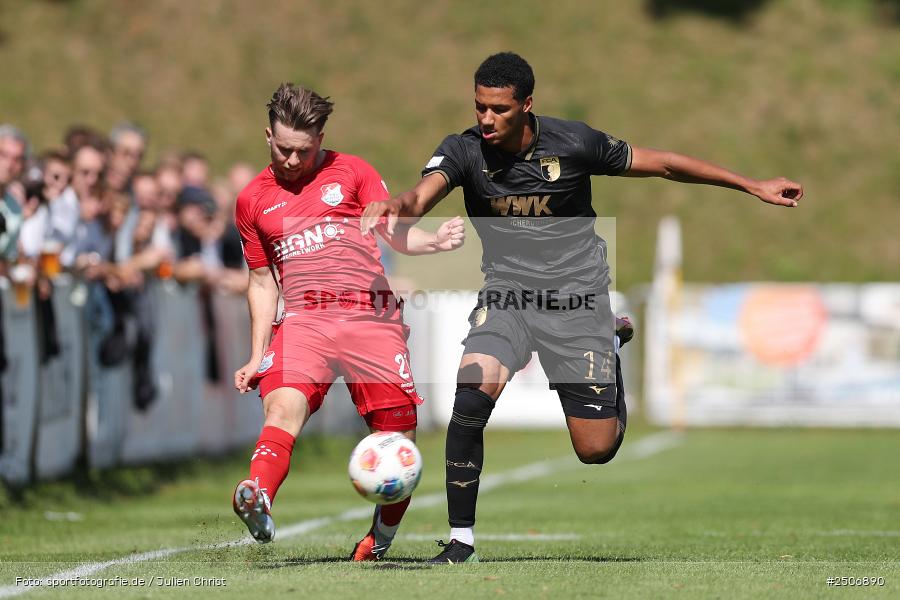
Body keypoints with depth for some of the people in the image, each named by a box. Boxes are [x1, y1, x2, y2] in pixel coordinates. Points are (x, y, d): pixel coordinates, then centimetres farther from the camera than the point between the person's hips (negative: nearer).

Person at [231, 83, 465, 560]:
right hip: (303, 320, 0)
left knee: (400, 431, -4)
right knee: (284, 405, -28)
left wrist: (435, 240, -17)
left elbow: (396, 232, 5)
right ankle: (257, 498, -52)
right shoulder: (253, 200, 16)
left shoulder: (351, 172, 11)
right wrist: (257, 357, 16)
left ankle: (379, 542, 16)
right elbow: (262, 281, 22)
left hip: (371, 317, 0)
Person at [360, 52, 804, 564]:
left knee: (597, 450, -2)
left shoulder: (574, 143, -12)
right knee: (473, 388, -29)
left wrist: (753, 186, 2)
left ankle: (611, 349, 31)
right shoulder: (464, 151, -10)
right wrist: (400, 205, -57)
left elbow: (662, 163, -1)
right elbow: (426, 191, -30)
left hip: (575, 293, -1)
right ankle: (461, 538, -16)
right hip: (506, 292, 1)